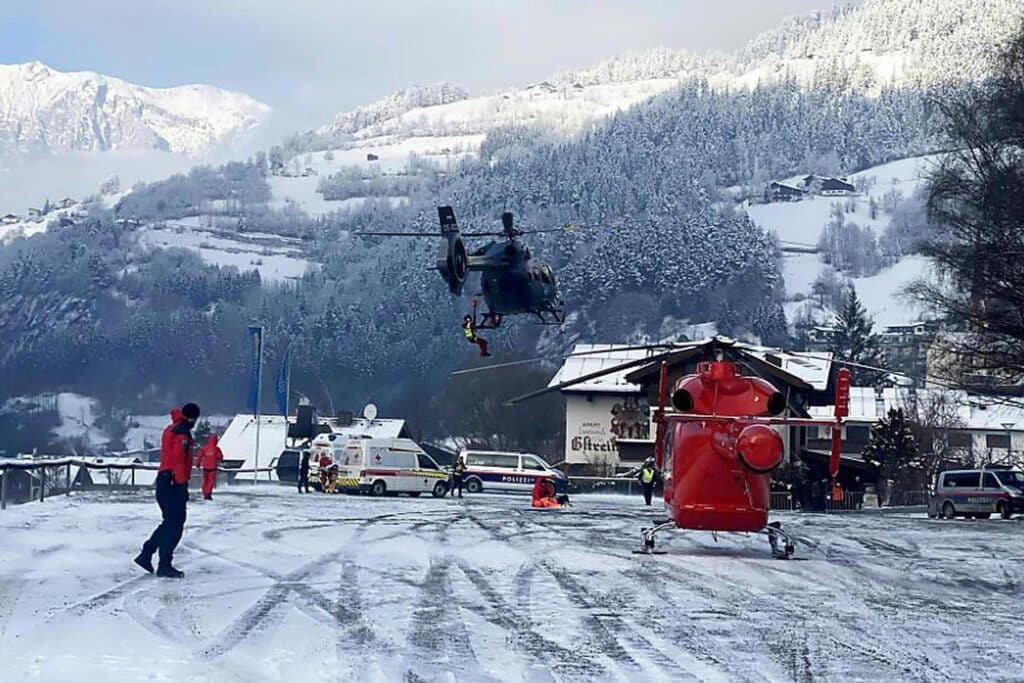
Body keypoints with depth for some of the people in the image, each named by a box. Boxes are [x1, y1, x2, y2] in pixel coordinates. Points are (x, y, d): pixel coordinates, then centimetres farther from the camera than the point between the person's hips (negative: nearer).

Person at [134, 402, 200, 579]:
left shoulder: (170, 430, 18)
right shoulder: (182, 432, -13)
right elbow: (179, 460, -20)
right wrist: (183, 485, -21)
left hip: (164, 480, 10)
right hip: (174, 484, -10)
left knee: (169, 523, 18)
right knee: (175, 525, -5)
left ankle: (146, 555, 19)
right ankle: (165, 566, -4)